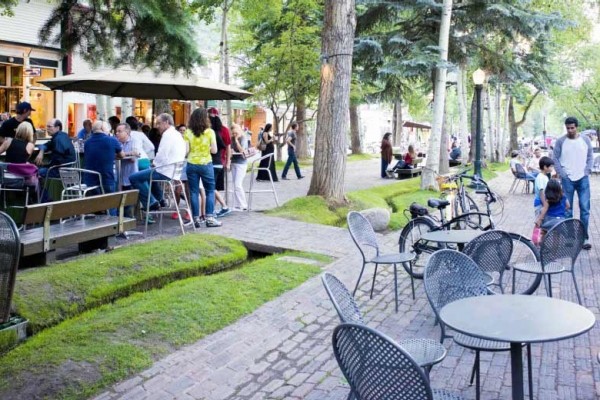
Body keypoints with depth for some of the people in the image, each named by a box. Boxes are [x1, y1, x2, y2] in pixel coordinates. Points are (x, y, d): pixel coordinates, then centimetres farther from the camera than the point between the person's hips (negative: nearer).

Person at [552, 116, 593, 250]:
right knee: (567, 209, 3)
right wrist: (562, 174, -6)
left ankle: (585, 238, 5)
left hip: (583, 179, 1)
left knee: (585, 208, -2)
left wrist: (587, 171, -1)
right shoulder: (560, 141, 0)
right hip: (567, 179, -1)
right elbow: (555, 158, 1)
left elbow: (590, 156, 10)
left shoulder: (585, 140, 5)